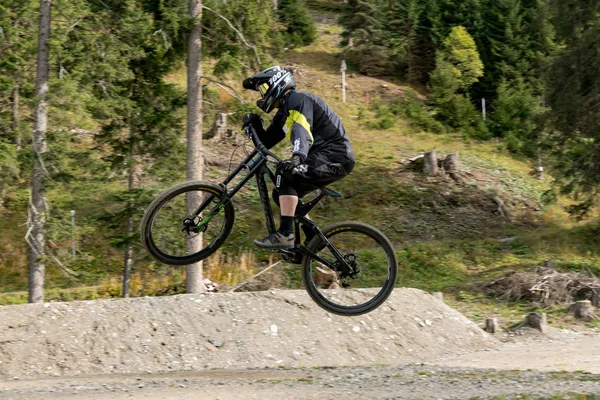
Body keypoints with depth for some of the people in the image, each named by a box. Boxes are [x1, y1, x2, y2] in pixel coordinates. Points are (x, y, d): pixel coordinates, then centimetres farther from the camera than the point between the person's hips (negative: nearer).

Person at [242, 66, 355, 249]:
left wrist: (298, 157, -47)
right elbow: (265, 142, 17)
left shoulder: (299, 100, -11)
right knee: (281, 194, 9)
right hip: (325, 159, 10)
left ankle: (285, 234, -33)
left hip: (336, 156, -10)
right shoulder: (284, 111, 19)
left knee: (286, 172, -28)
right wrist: (255, 124, -2)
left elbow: (303, 131, -30)